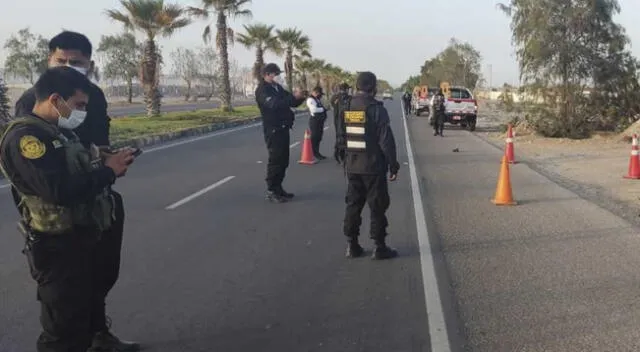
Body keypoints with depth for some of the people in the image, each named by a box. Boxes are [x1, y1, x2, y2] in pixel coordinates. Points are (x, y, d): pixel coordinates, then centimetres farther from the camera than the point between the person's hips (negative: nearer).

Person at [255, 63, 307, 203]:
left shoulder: (277, 87, 14)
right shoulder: (262, 90, -12)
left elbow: (291, 102, 18)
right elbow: (274, 104, -28)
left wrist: (300, 98, -4)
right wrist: (294, 96, -30)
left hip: (283, 129, 9)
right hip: (273, 130, -9)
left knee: (283, 161, 11)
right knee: (275, 161, -7)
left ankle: (278, 188, 20)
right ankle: (271, 191, 0)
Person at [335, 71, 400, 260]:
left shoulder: (346, 109, 4)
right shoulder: (376, 109, -13)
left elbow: (341, 139, 9)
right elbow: (386, 141, -15)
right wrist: (393, 165, -7)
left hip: (352, 166, 5)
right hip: (373, 167, -5)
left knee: (353, 205, 12)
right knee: (377, 207, 4)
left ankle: (352, 245, 16)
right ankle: (380, 247, 8)